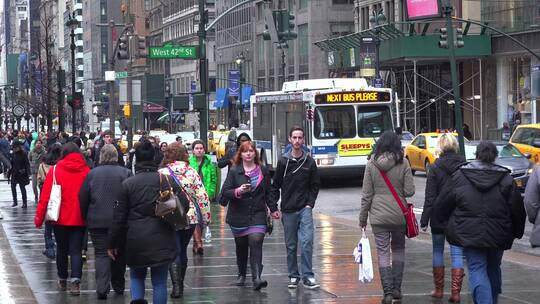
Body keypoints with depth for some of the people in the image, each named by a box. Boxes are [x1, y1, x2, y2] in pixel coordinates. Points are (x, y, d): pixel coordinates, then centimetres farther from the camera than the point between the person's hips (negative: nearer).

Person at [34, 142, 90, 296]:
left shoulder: (56, 170, -6)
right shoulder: (86, 171, -1)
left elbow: (46, 195, -7)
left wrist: (39, 218, -2)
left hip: (60, 218, 0)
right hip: (79, 219, 0)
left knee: (62, 249, 16)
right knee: (76, 251, 1)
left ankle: (62, 280, 26)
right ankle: (75, 281, -17)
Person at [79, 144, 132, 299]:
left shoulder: (92, 174, -1)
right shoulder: (125, 173, -4)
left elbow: (83, 199, 2)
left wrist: (86, 217, 15)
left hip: (97, 221, 0)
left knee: (101, 253, 1)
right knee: (119, 254, 16)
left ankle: (102, 288, -14)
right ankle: (118, 286, 26)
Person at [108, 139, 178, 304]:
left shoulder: (128, 184, -4)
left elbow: (119, 216, -1)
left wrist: (113, 244, 8)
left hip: (136, 241, 0)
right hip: (161, 241, 0)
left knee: (136, 276, 18)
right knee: (159, 282, 8)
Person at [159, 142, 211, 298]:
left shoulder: (162, 173, -7)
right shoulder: (192, 172, -1)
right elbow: (202, 196, -2)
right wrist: (206, 216, 7)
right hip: (190, 217, 3)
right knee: (182, 250, 18)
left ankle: (176, 286, -14)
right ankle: (180, 285, 28)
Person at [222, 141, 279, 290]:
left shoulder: (263, 171, 9)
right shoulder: (234, 171, 1)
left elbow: (268, 192, 18)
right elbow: (225, 191, -6)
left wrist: (273, 209, 16)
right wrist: (238, 191, -23)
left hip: (258, 213, 0)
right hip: (239, 215, 0)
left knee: (256, 242, -15)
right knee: (241, 245, 9)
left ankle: (257, 278, -23)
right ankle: (241, 275, 29)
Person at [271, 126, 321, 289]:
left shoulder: (309, 162, 4)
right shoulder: (283, 162, 3)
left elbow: (315, 185, 10)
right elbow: (276, 186, 6)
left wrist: (310, 203, -2)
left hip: (305, 209, -1)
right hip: (288, 210, 1)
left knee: (307, 241, -12)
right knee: (290, 245, 6)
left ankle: (307, 276, -8)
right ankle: (293, 276, 15)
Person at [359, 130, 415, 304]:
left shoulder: (371, 164, -4)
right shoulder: (403, 164, -6)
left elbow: (367, 194, -2)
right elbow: (409, 191, -9)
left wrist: (363, 217, 5)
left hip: (378, 216, -1)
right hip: (399, 215, 1)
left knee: (383, 253, 1)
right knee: (398, 249, 18)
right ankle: (397, 288, 17)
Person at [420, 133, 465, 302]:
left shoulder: (435, 168, -9)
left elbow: (430, 197, -9)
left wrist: (424, 220, -5)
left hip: (439, 216, -2)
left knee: (437, 251, 14)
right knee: (457, 253, 3)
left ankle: (439, 289, 17)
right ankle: (455, 292, -4)